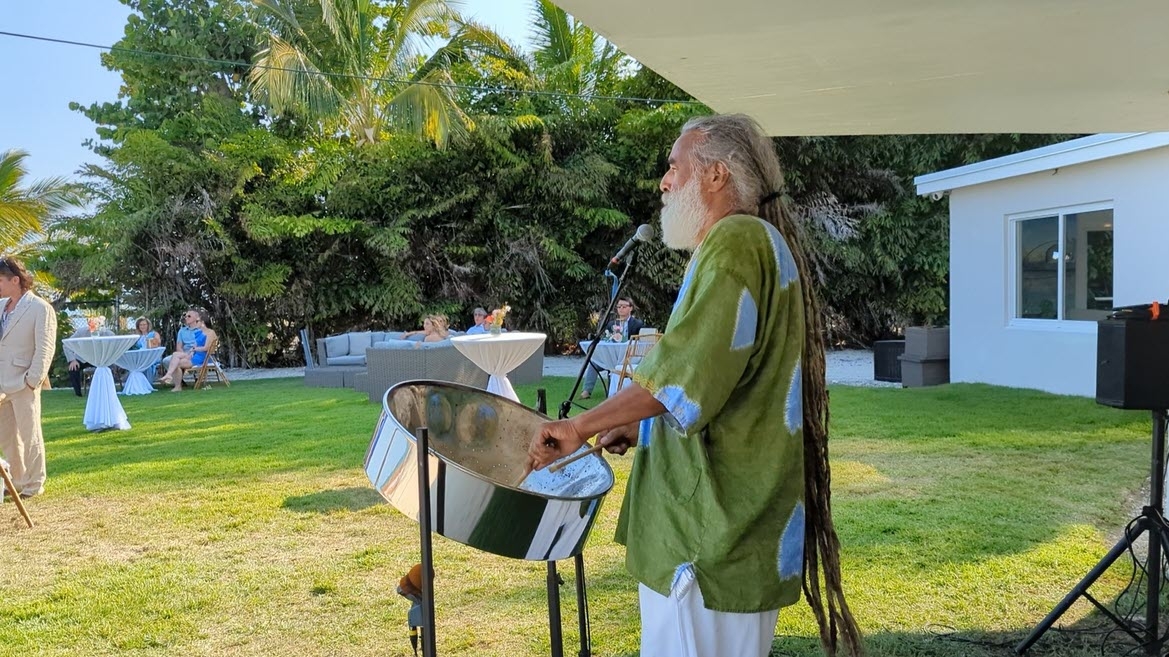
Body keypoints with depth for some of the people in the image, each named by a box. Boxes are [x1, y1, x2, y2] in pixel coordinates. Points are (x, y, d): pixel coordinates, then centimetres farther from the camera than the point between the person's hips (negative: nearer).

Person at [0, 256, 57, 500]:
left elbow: (45, 349, -12)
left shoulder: (40, 308, -8)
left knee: (29, 435, 3)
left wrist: (32, 380, -16)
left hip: (23, 383, -7)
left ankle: (34, 485, 13)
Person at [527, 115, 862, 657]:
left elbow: (688, 371, -25)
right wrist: (642, 423, 17)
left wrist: (583, 425, -18)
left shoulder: (736, 241, -14)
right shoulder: (765, 243, 19)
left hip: (712, 528, -10)